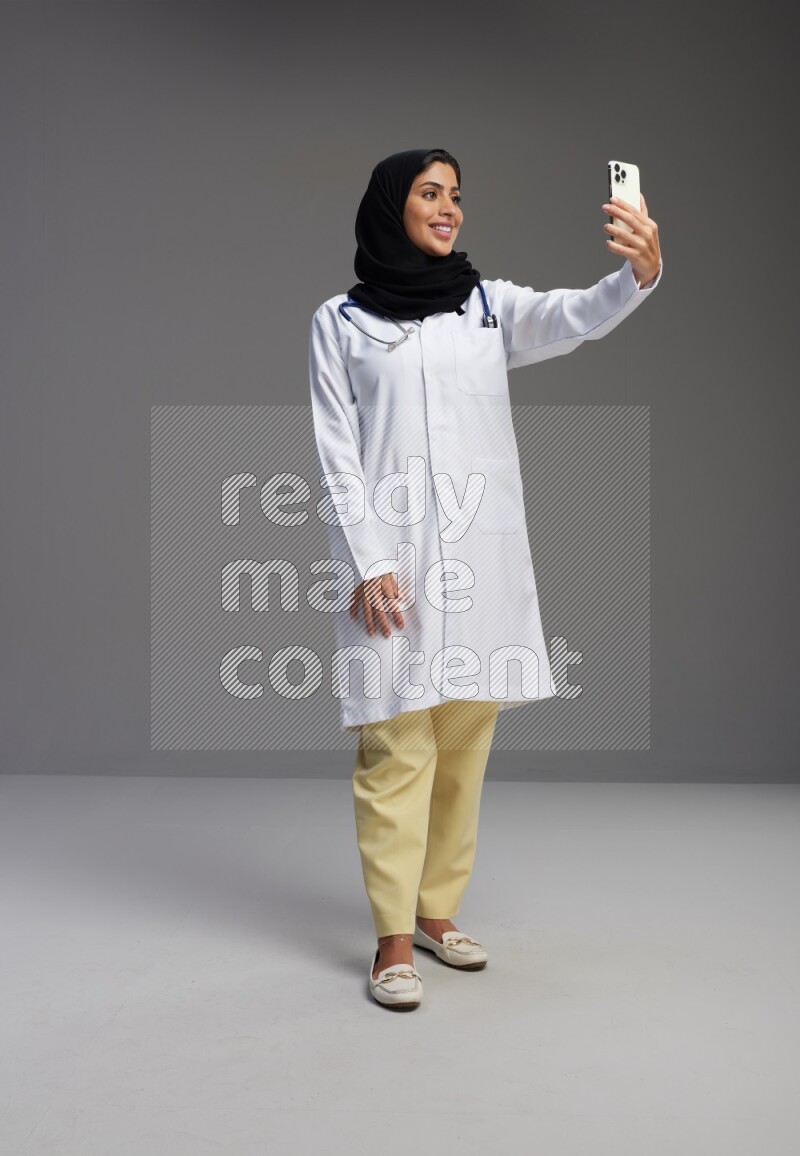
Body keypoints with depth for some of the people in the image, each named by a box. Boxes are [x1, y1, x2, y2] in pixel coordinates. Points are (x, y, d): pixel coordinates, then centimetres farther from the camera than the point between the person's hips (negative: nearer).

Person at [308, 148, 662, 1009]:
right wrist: (366, 564, -10)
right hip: (393, 558, -3)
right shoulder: (339, 322, 5)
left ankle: (437, 912, 22)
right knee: (397, 751, -5)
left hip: (483, 557, 3)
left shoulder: (489, 305, 11)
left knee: (465, 746, 8)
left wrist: (639, 274, -30)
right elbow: (337, 455, 0)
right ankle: (392, 940, 3)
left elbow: (576, 318, -8)